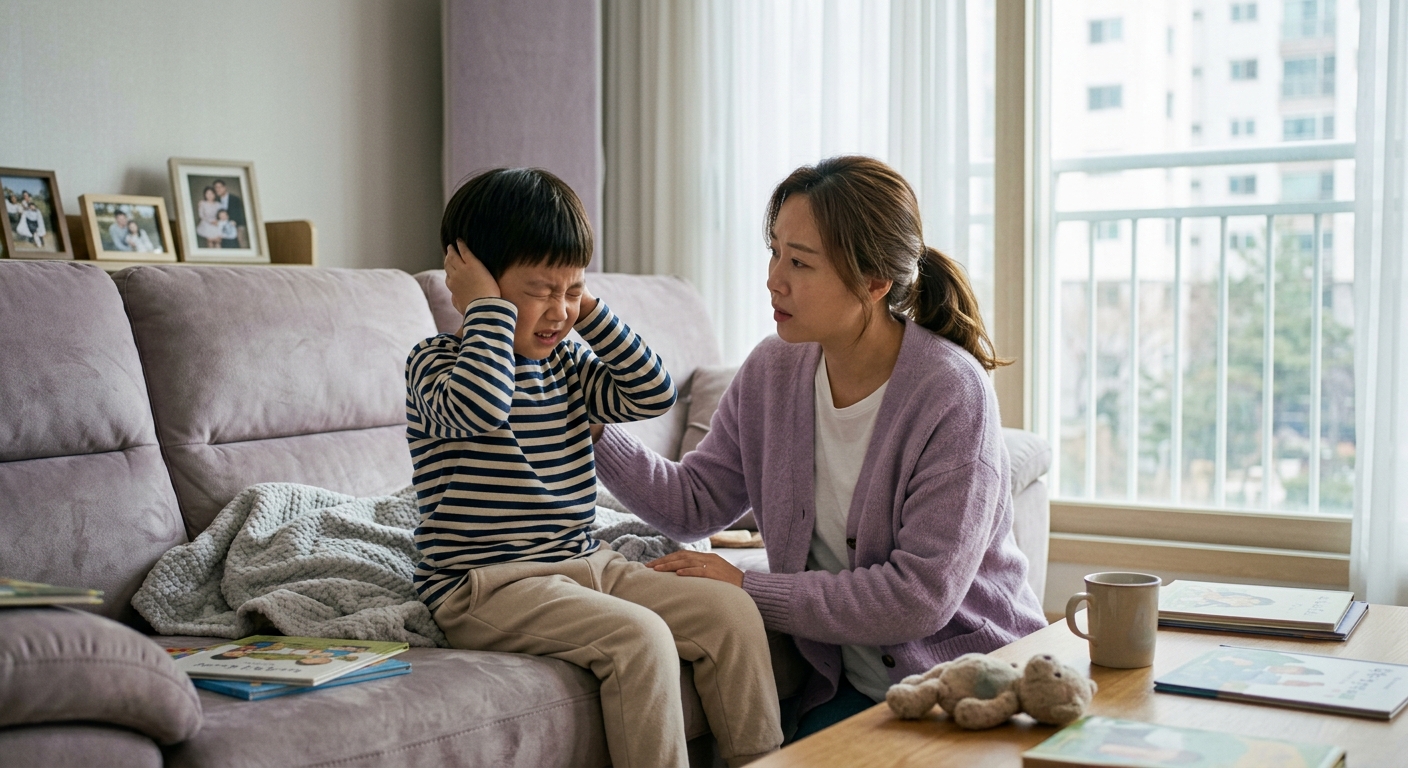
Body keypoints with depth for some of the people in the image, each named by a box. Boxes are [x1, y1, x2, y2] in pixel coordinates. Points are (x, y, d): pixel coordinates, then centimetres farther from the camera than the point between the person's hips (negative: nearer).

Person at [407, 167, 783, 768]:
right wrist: (489, 306, -19)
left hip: (585, 563, 8)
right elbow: (479, 407, -30)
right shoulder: (436, 361, -8)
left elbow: (653, 393, 7)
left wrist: (590, 310, 3)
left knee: (732, 612, -5)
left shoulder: (565, 364, 14)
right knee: (639, 636, -29)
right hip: (485, 584, -7)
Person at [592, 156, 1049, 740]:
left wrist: (749, 589, -18)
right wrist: (591, 427, -7)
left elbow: (920, 596, -21)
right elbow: (693, 503, 6)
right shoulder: (773, 371, 0)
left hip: (967, 678, -4)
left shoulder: (951, 393, -19)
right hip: (849, 684, 4)